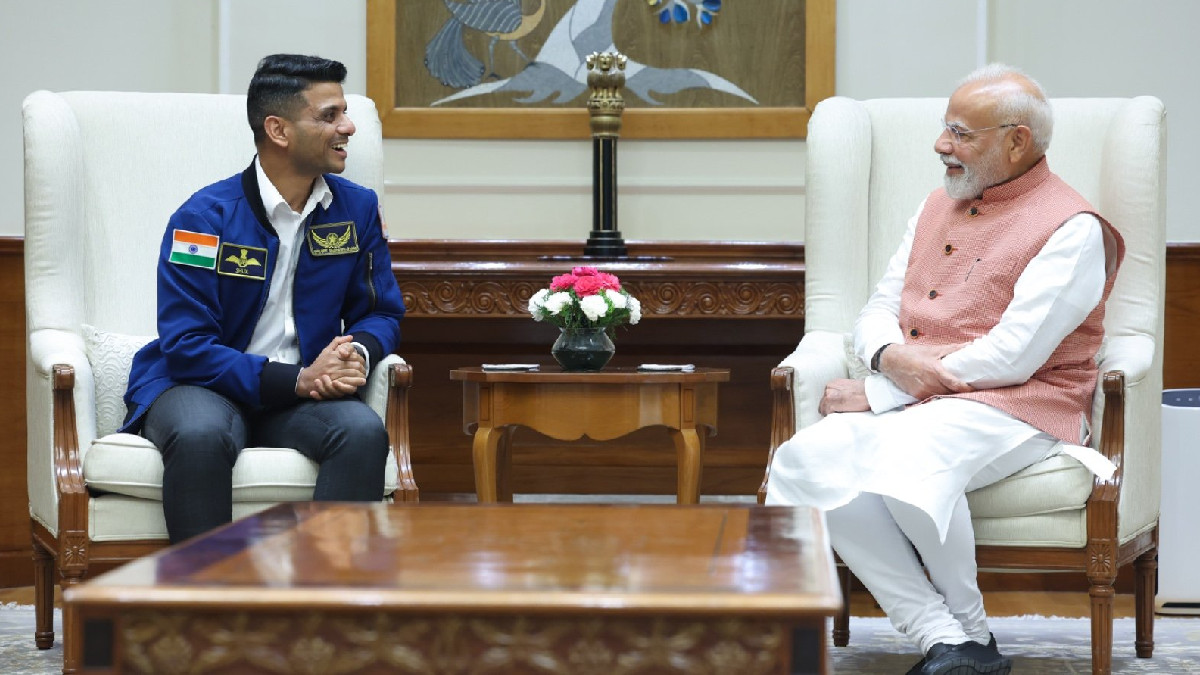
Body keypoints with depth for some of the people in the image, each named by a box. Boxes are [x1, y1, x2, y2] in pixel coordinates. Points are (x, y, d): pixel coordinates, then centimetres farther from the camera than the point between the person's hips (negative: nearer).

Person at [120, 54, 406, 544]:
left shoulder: (357, 208, 5)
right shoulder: (204, 217, -11)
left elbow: (381, 311, 13)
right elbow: (187, 345, -15)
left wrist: (358, 353, -14)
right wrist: (298, 379, -23)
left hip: (304, 393, 4)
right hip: (201, 385, -4)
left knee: (364, 431, -29)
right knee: (201, 437, -38)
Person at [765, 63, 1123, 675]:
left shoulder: (1071, 229, -4)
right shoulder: (936, 208, 22)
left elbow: (1012, 356, -13)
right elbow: (878, 310, 19)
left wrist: (877, 394, -11)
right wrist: (890, 357, -8)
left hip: (1014, 408, -7)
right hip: (907, 401, 7)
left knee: (907, 460, -38)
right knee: (804, 459, -24)